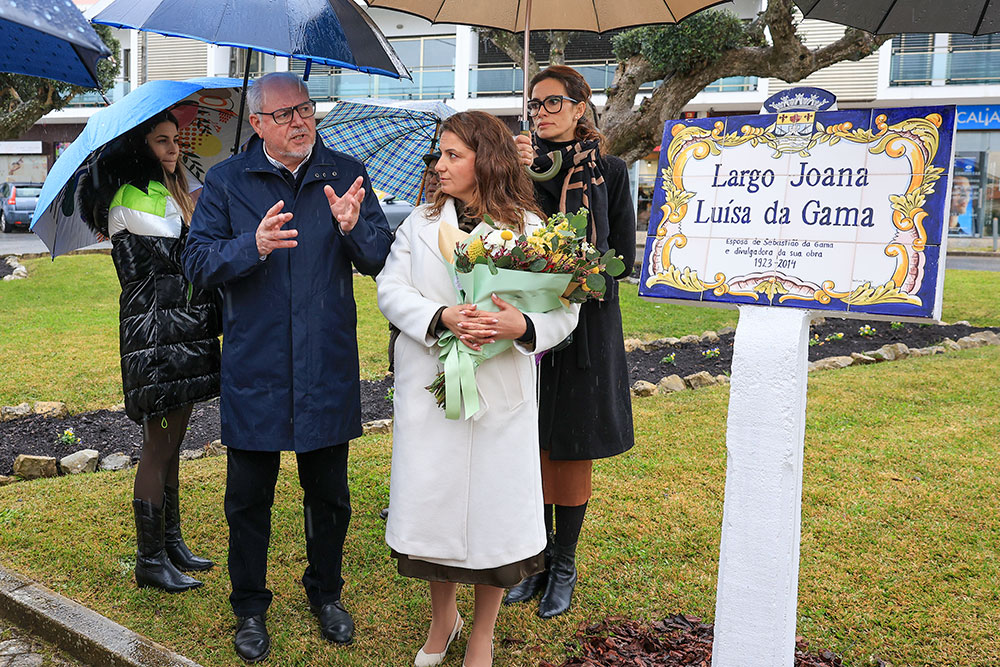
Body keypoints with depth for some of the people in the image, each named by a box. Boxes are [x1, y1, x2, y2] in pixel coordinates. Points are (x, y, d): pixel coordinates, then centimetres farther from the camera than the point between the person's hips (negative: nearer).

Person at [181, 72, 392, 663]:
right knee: (249, 496, 10)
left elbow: (382, 260, -3)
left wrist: (353, 227, -23)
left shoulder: (347, 175, 2)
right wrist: (253, 246, -24)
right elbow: (199, 262, -7)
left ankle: (327, 593, 36)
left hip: (328, 367, 1)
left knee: (330, 492, 14)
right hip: (254, 367, -1)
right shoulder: (227, 181, 0)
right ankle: (251, 607, 30)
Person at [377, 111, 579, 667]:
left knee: (494, 504, 6)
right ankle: (443, 617, 35)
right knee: (433, 501, 9)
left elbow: (564, 308, -3)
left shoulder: (529, 228, 0)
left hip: (501, 392, -2)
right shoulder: (422, 221, 7)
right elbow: (391, 289, 0)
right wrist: (443, 317, -17)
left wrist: (521, 326, -24)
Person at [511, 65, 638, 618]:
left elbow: (623, 255, 1)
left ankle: (564, 566, 22)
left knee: (573, 448, 6)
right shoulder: (520, 164, 6)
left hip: (585, 323, -2)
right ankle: (537, 559, 25)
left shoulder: (608, 171, 1)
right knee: (533, 445, 9)